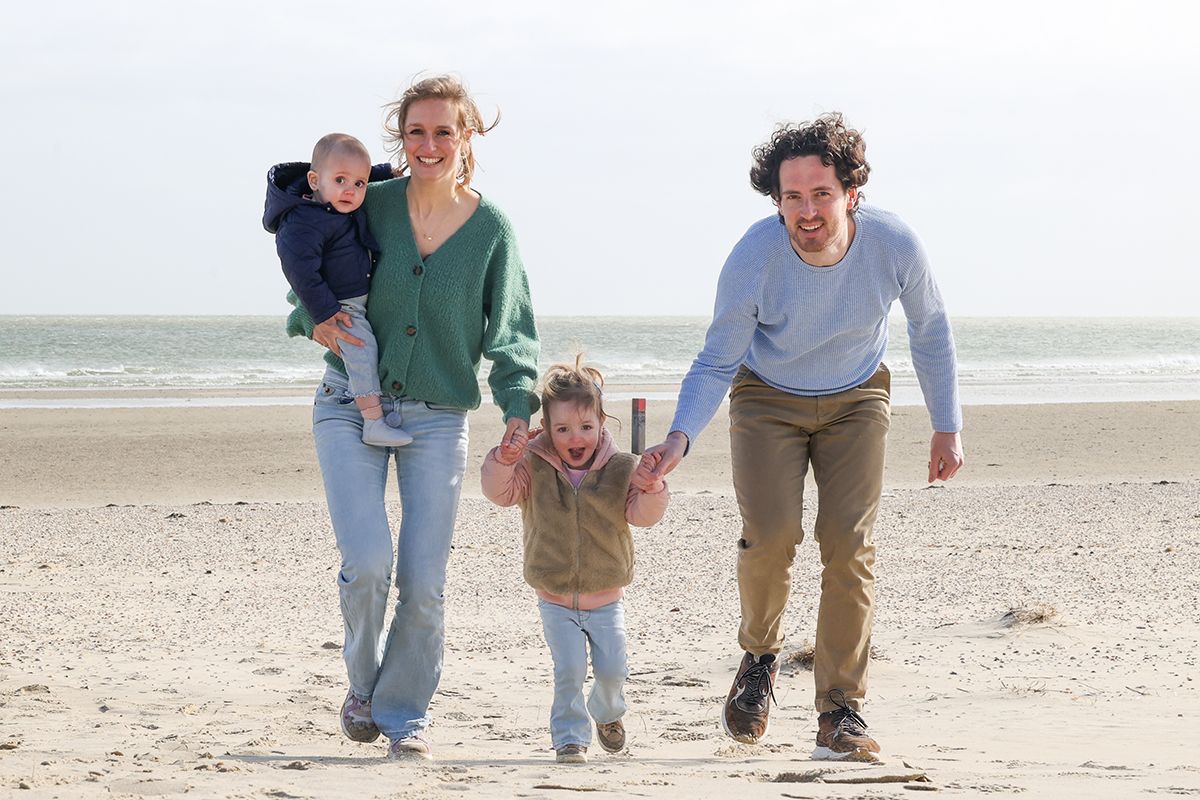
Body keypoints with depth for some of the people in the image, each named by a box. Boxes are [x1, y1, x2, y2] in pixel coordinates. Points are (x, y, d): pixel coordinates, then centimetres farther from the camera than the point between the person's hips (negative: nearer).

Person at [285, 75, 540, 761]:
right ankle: (363, 682, 12)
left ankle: (405, 714, 17)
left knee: (424, 582, -4)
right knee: (368, 561, -16)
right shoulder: (373, 205, -3)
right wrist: (314, 320, -9)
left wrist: (519, 407, -14)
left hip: (438, 418, 0)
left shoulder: (491, 229, -3)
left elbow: (511, 330, 2)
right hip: (351, 406, 0)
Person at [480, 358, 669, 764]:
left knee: (612, 670, 3)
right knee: (569, 670, -13)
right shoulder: (533, 467, -6)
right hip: (556, 600, -1)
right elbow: (500, 491, -13)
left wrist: (650, 489, -34)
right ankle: (570, 736, 1)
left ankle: (607, 714, 35)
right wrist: (503, 462, -31)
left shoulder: (621, 469, -7)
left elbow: (643, 514, -13)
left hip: (606, 598, 1)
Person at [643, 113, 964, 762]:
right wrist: (679, 438, -33)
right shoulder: (753, 259, -28)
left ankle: (841, 711, -5)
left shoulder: (894, 245, -24)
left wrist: (947, 428, 1)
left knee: (848, 543, -13)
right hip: (768, 399, -1)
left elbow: (930, 331, -4)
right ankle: (760, 655, 12)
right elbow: (715, 364, -16)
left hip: (856, 401, 1)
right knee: (770, 537, -19)